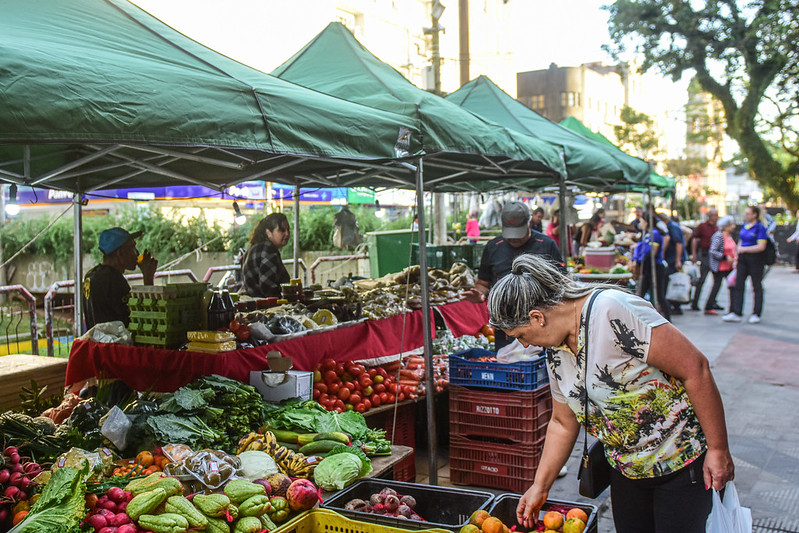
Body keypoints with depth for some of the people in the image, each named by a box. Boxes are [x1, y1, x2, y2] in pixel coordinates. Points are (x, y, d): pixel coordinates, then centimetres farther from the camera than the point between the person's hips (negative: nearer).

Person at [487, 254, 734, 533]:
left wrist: (718, 449, -19)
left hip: (682, 462, -7)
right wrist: (539, 487, 10)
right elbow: (563, 423, 11)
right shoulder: (555, 352, -1)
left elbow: (695, 368, -25)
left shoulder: (612, 311, -27)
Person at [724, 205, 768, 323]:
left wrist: (744, 249, -15)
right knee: (739, 285, 3)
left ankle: (756, 314, 11)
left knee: (757, 286, 3)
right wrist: (736, 259, 13)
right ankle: (736, 313, 6)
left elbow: (761, 247, -17)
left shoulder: (760, 228, -11)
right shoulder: (744, 226, 11)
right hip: (743, 259, 7)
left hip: (756, 259, -7)